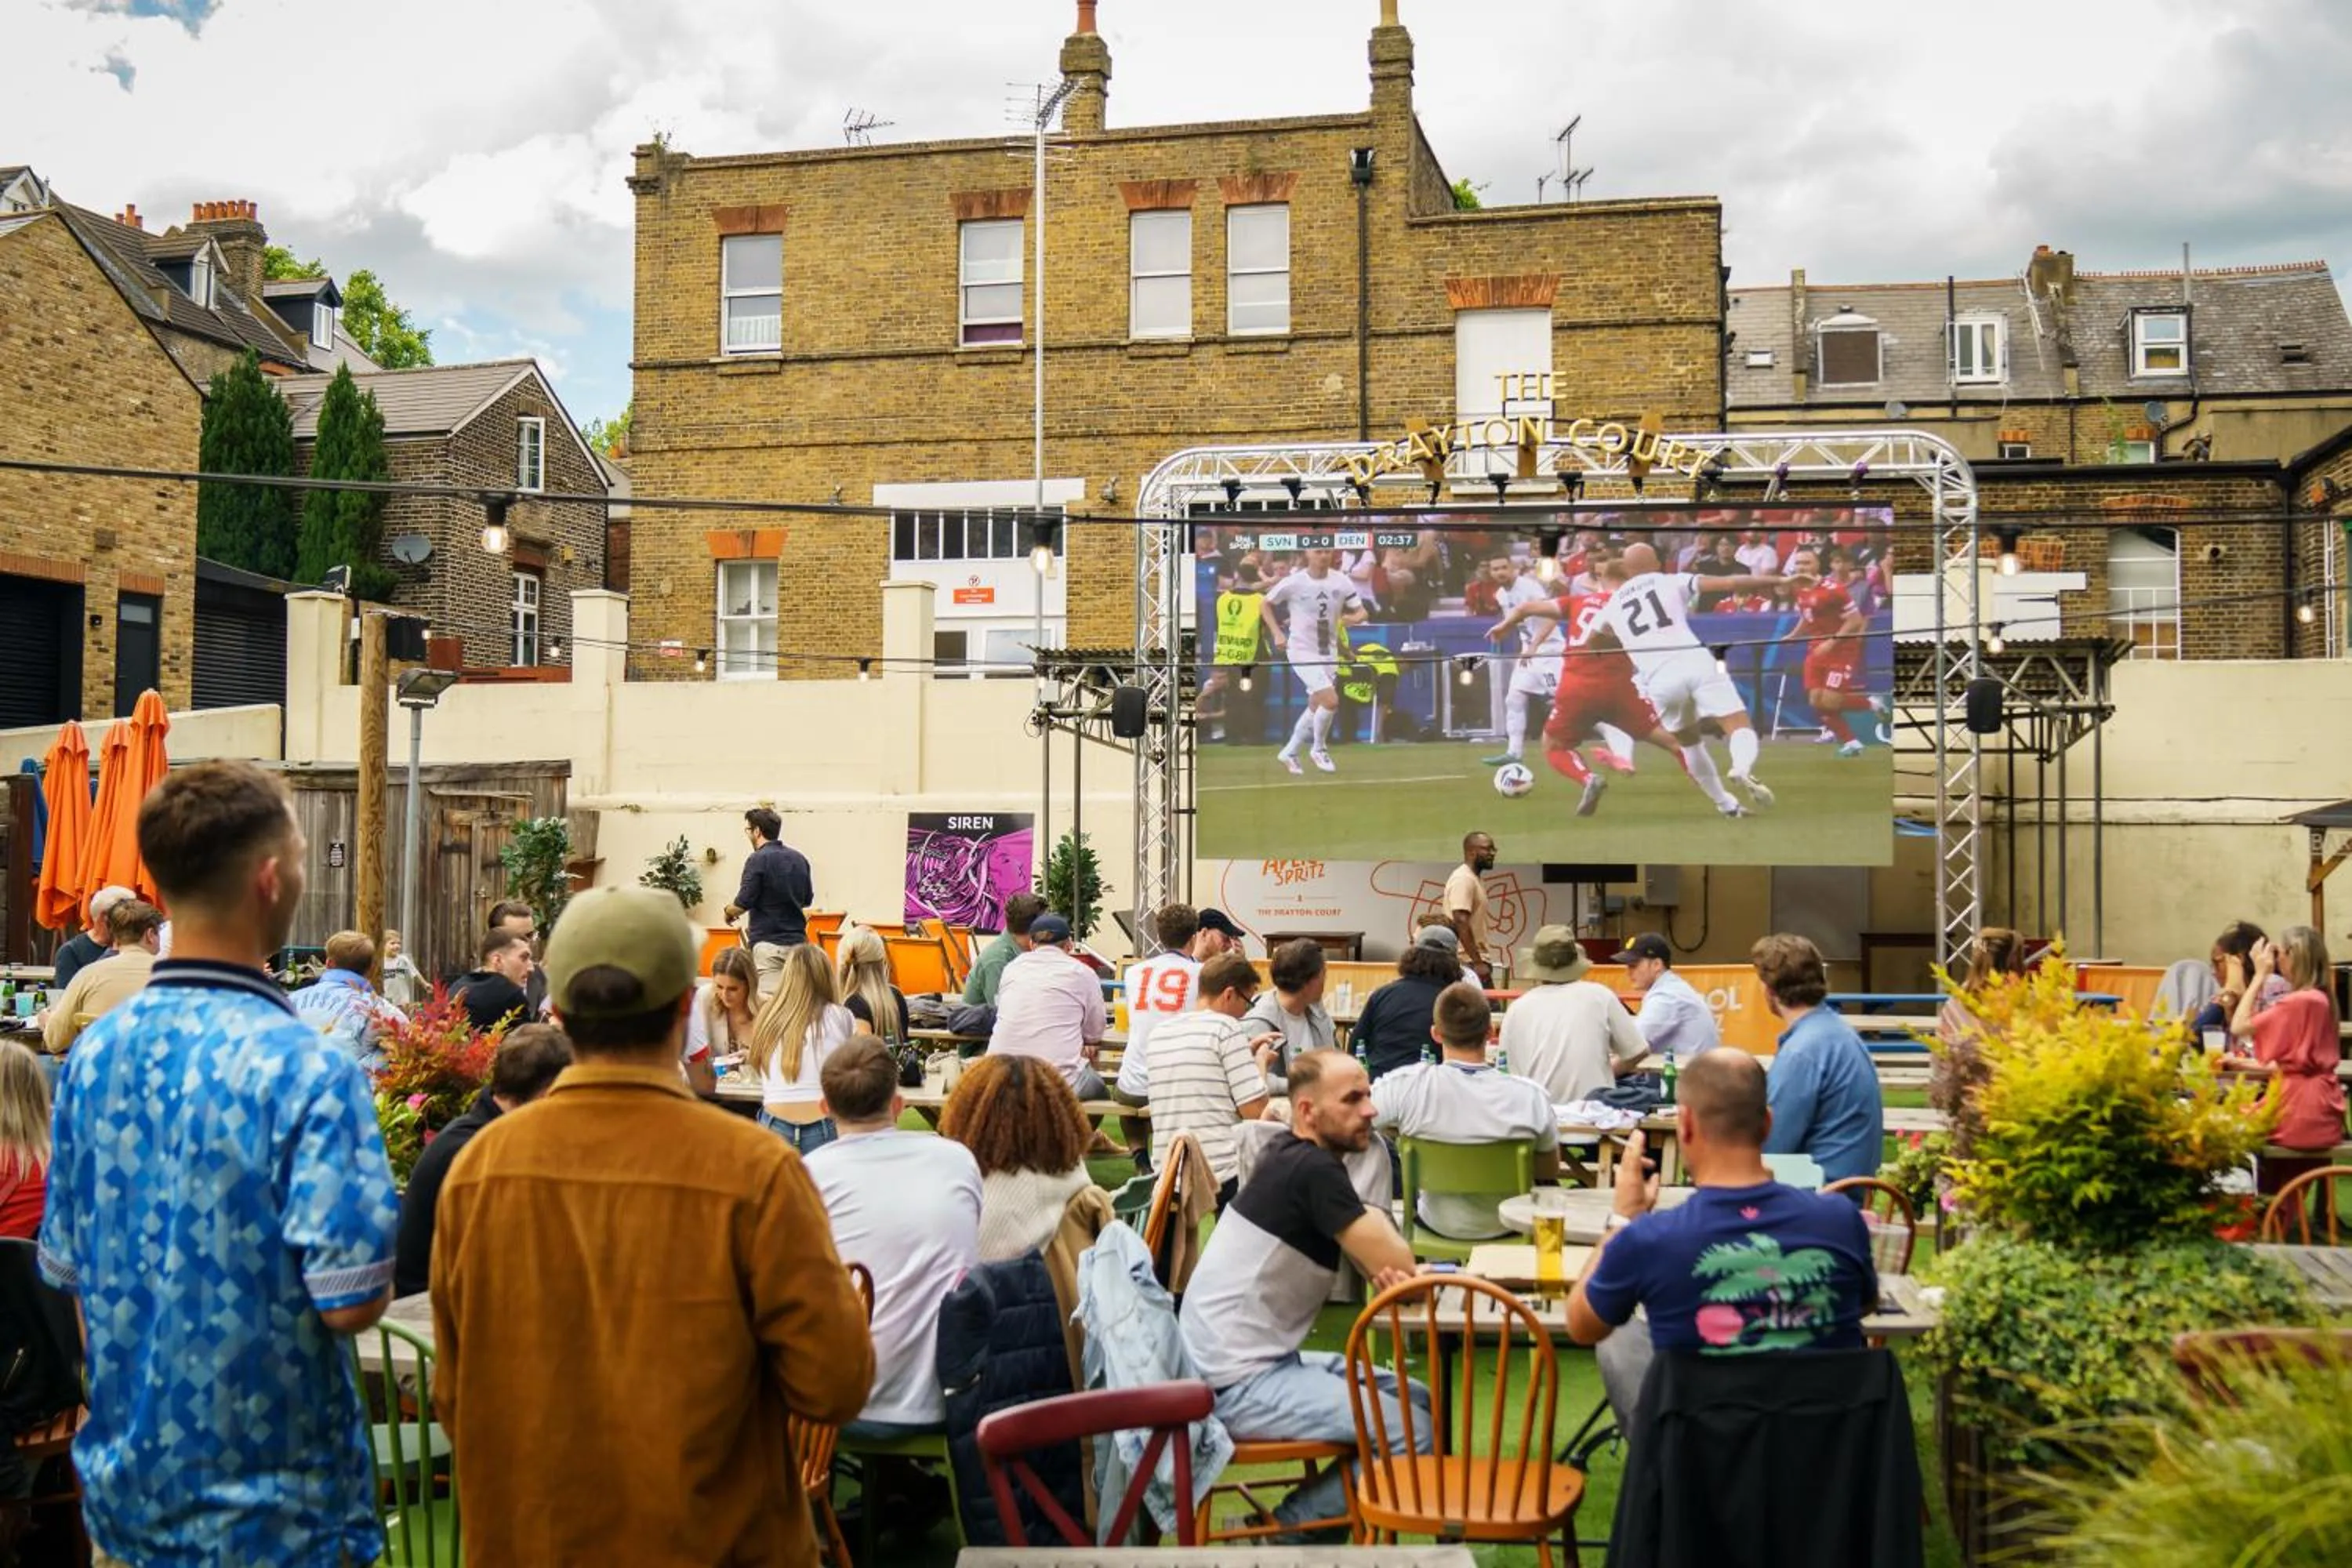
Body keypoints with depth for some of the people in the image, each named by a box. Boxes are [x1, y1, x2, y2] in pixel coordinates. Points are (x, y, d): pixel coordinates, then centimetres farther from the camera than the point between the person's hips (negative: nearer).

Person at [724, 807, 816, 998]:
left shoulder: (758, 860, -10)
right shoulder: (799, 859, 10)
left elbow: (743, 904, -12)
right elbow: (808, 900, 20)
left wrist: (729, 912, 8)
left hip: (768, 944, -6)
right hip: (798, 941, 7)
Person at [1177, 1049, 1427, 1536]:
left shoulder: (1294, 1157, 12)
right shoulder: (1314, 1170, -18)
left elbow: (1382, 1266, 13)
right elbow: (1399, 1266, -17)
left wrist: (1387, 1271, -10)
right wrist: (1379, 1220, 4)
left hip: (1260, 1359, 10)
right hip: (1240, 1382, -10)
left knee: (1419, 1399, 15)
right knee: (1416, 1432, -17)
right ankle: (1280, 1533, -2)